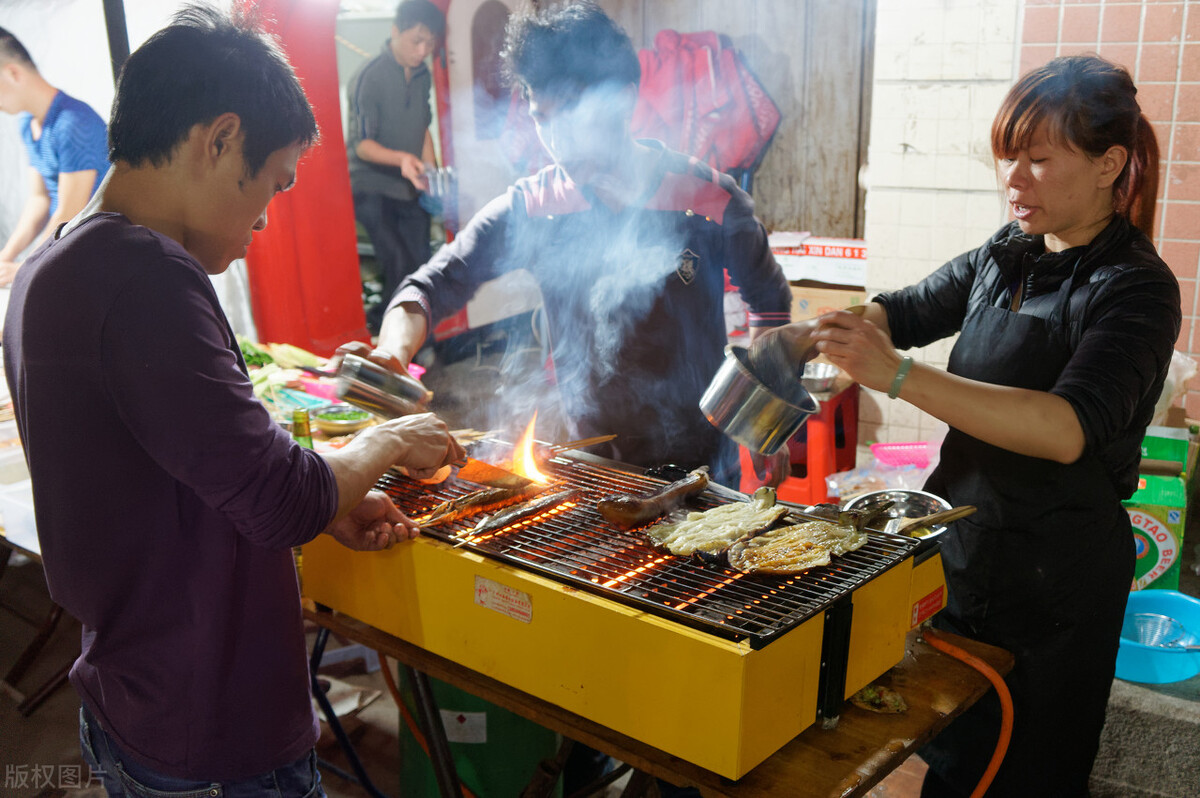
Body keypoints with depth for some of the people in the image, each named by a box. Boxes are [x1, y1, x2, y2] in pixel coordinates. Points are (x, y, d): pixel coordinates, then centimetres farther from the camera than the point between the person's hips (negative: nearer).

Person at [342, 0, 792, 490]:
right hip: (589, 462, 1)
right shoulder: (531, 208, -8)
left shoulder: (711, 202, -11)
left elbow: (770, 303, 5)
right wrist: (394, 350, -32)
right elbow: (432, 285, -11)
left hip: (698, 464, -1)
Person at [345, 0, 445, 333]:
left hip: (410, 189, 7)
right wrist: (401, 158, -34)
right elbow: (362, 144, -16)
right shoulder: (369, 77, -13)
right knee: (401, 266, -19)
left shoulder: (422, 75, 8)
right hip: (372, 186, -6)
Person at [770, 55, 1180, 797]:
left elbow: (1069, 429, -32)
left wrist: (898, 375, -39)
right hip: (959, 544, 6)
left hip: (1055, 577, -6)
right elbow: (907, 309, 17)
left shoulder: (1137, 288, -17)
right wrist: (805, 334, -1)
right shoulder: (1004, 258, 3)